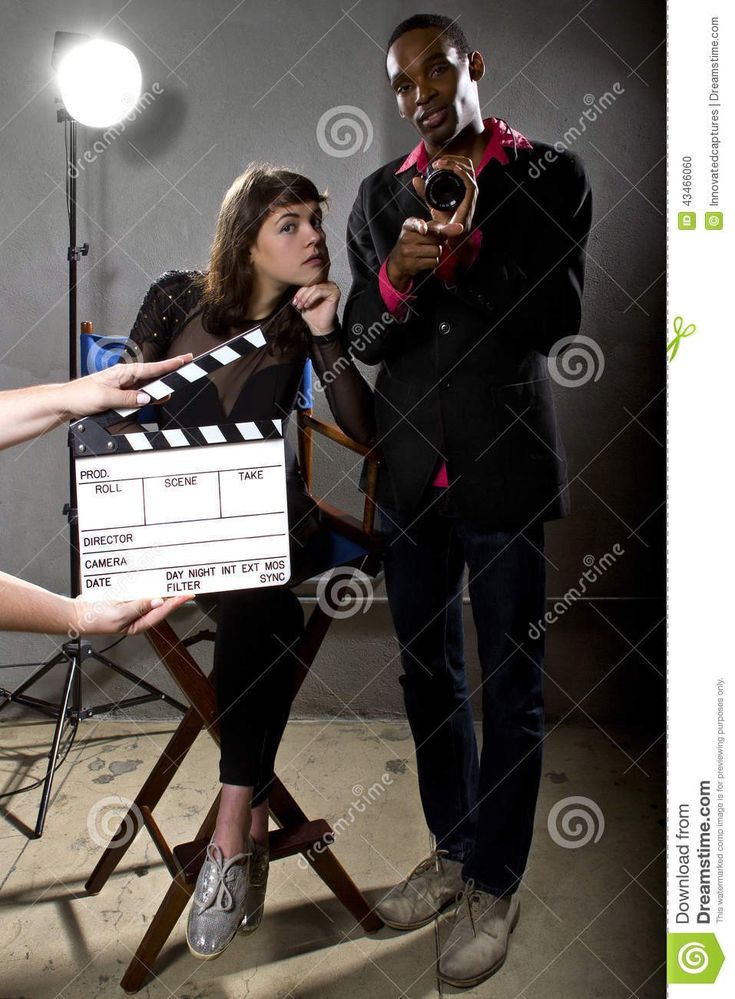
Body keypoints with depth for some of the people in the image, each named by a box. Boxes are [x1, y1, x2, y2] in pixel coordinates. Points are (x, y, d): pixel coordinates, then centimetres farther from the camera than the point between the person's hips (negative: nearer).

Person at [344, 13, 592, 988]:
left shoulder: (550, 174, 2)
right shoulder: (380, 194, 11)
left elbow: (557, 319, -7)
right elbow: (362, 336, 5)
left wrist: (463, 245, -18)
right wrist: (397, 277, -15)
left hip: (503, 467, -4)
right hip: (409, 467, 4)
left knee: (510, 686, 4)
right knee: (427, 672, 14)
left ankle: (496, 887, 23)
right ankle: (451, 852, 35)